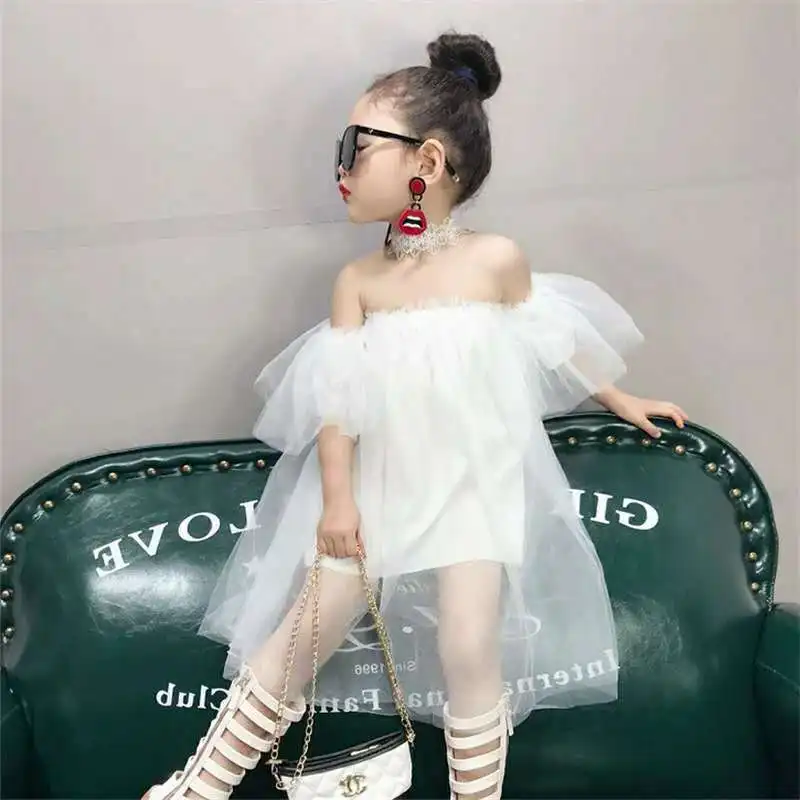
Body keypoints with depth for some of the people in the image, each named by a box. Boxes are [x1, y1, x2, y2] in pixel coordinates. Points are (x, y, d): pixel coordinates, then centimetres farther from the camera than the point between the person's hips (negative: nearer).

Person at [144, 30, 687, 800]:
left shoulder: (496, 259, -7)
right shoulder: (357, 280, -2)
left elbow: (554, 347, 9)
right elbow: (339, 399, -4)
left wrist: (622, 403, 19)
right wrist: (336, 499, -13)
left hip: (472, 483, -1)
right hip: (375, 484, 2)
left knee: (470, 646, -10)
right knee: (305, 633, 0)